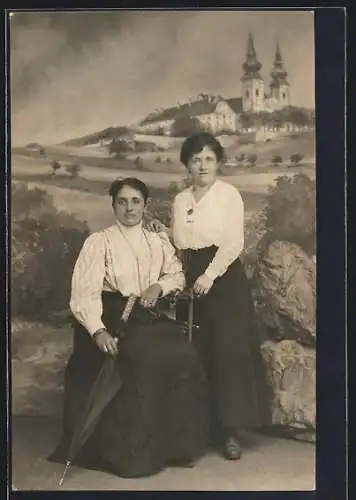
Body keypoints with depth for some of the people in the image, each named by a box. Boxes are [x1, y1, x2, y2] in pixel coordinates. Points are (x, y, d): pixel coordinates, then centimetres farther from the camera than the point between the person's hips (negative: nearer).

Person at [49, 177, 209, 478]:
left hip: (150, 318, 5)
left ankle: (178, 444, -6)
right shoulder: (99, 242, -3)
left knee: (183, 357, -21)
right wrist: (98, 331, -29)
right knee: (142, 363, -30)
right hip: (113, 318, -5)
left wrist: (159, 286, -6)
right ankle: (134, 452, -14)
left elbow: (177, 275, 18)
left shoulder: (159, 242, 14)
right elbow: (85, 291, -12)